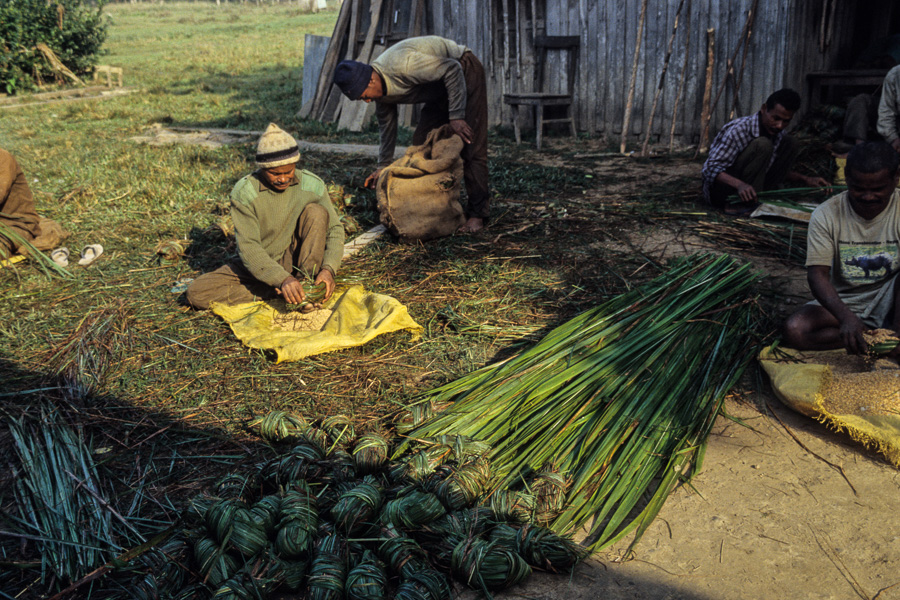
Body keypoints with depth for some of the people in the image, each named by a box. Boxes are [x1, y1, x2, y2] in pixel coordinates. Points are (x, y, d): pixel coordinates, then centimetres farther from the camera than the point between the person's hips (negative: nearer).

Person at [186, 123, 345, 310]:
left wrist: (328, 269, -26)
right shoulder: (244, 192, -18)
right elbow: (248, 248, -23)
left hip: (296, 261, 0)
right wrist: (283, 280, -39)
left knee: (316, 211, -22)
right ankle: (277, 292, -18)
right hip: (259, 267, 0)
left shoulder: (313, 185, -11)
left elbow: (335, 229, -7)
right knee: (196, 293, -19)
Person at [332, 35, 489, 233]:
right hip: (439, 90, 9)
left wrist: (456, 116, -29)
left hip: (465, 73, -9)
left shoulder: (402, 64, -34)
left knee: (470, 147, -15)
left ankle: (477, 214, -12)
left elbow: (453, 69, -30)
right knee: (421, 141, 3)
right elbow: (387, 125, 10)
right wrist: (383, 166, 12)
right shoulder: (381, 90, -6)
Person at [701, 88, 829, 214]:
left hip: (748, 189, 8)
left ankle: (758, 199, -9)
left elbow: (778, 169, 18)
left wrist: (805, 180, 2)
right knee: (762, 145, -26)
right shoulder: (738, 130, -22)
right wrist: (739, 185, -45)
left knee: (789, 144, -1)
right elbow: (712, 168, -28)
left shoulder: (779, 134, 2)